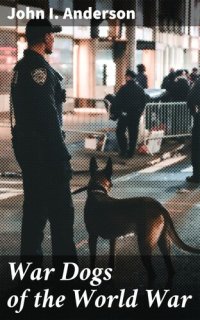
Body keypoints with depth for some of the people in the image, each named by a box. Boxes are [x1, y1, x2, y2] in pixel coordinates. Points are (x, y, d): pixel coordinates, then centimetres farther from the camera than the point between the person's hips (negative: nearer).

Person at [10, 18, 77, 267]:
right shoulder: (39, 67, -15)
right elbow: (48, 116, -21)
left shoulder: (21, 67, 15)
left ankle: (31, 256, 21)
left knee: (35, 207, 15)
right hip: (45, 152, -10)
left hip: (27, 148, 10)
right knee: (61, 211, -6)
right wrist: (62, 155, -19)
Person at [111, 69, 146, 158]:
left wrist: (113, 111, -5)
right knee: (133, 133, 9)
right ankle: (131, 152, 12)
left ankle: (124, 150, -5)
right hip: (136, 115, 5)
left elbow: (116, 101, -14)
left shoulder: (124, 88, -12)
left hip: (125, 114, -5)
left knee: (120, 132, 4)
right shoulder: (139, 89, 7)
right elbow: (144, 101, 13)